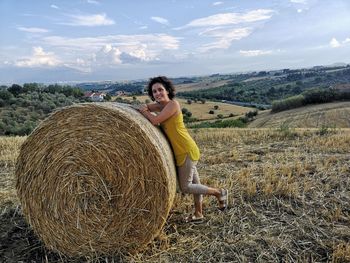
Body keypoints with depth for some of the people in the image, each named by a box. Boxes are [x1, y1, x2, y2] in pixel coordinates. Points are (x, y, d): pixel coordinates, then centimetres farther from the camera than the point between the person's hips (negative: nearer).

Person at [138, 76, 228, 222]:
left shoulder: (173, 104, -17)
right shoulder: (161, 105, 8)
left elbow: (155, 120, -22)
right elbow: (144, 107, 20)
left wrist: (143, 111, -5)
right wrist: (143, 107, -3)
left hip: (186, 151, -9)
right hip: (180, 152, 9)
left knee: (185, 187, 0)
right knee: (194, 183, 17)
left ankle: (219, 193, 15)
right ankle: (198, 214, 30)